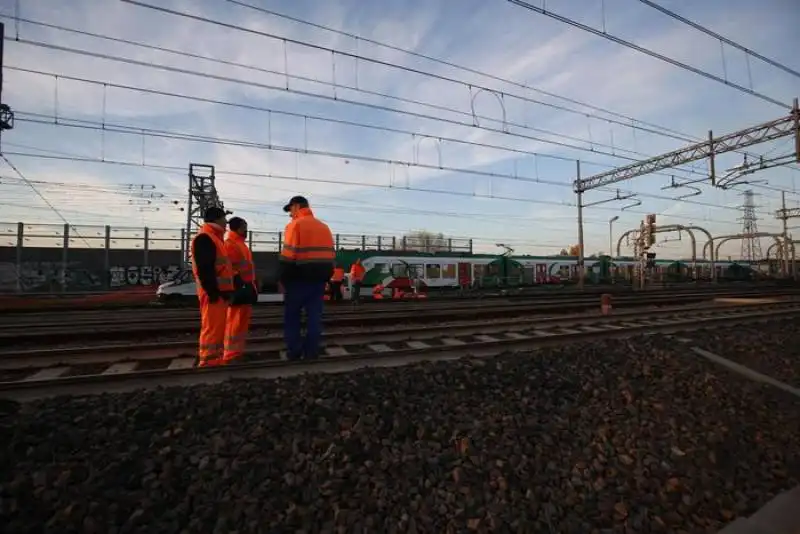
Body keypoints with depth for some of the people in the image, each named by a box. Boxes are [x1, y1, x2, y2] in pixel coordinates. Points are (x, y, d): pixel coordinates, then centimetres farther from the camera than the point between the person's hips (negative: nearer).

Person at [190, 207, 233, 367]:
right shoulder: (204, 238, -12)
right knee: (212, 328, -7)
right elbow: (204, 268, -21)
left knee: (218, 328, 14)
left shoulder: (214, 237, 21)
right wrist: (212, 291, -23)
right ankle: (207, 362, -1)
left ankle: (215, 360, 22)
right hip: (213, 292, -11)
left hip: (220, 291, 11)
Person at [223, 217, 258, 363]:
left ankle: (238, 350, 22)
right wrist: (240, 283, -23)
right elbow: (231, 267, -19)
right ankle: (231, 353, -3)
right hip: (239, 286, -11)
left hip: (247, 285, 11)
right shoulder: (230, 244, -10)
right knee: (235, 320, -8)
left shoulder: (241, 244, 22)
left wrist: (253, 284, 23)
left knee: (243, 320, 14)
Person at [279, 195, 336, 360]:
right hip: (319, 279, 6)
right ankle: (312, 351, 10)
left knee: (291, 315, 7)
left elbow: (288, 256, -14)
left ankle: (294, 351, 8)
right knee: (314, 315, 8)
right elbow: (330, 255, 14)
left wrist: (283, 280, -7)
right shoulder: (324, 227, 14)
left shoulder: (295, 225, -8)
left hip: (299, 278, -6)